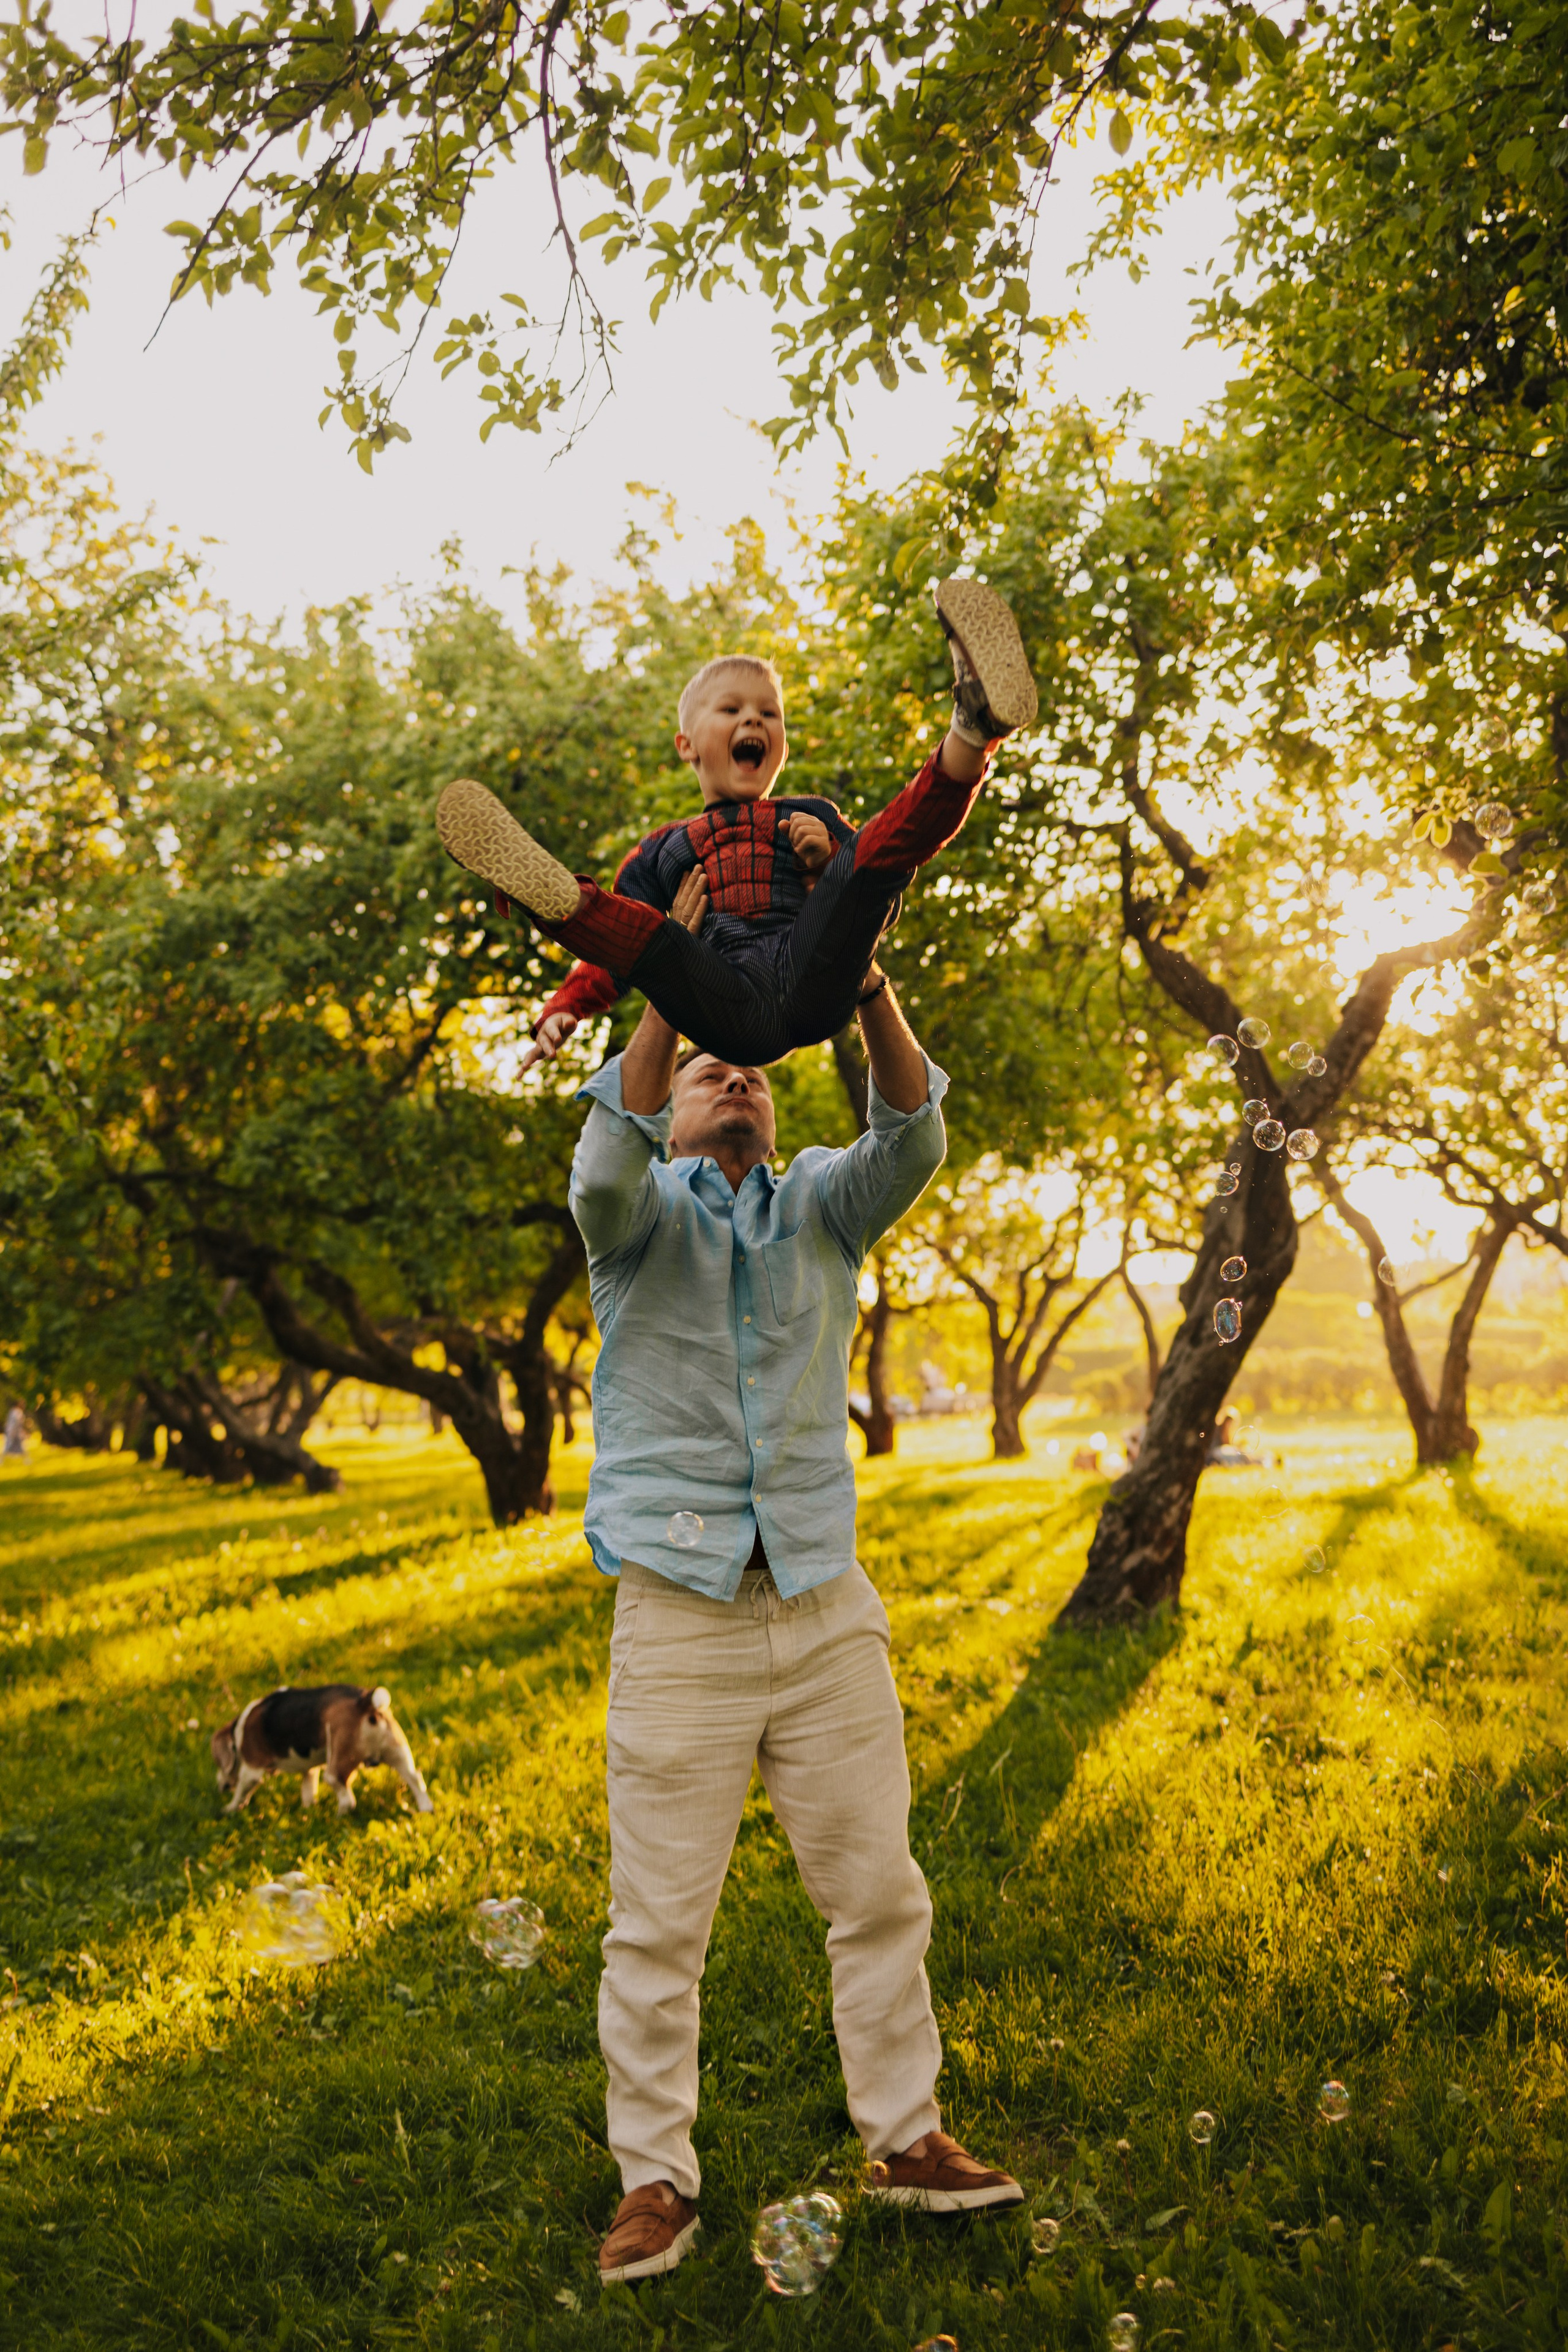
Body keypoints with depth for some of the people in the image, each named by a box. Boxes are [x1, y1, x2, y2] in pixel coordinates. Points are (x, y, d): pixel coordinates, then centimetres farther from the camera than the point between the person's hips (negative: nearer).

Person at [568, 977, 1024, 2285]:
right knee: (659, 1921, 2)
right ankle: (657, 2181, 15)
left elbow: (912, 1143, -7)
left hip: (826, 1612, 3)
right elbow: (608, 1156, -17)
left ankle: (907, 2140, 25)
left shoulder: (821, 1210, 13)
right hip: (680, 1621, -2)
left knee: (880, 1893, 10)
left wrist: (871, 995, -24)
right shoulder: (640, 1217, 7)